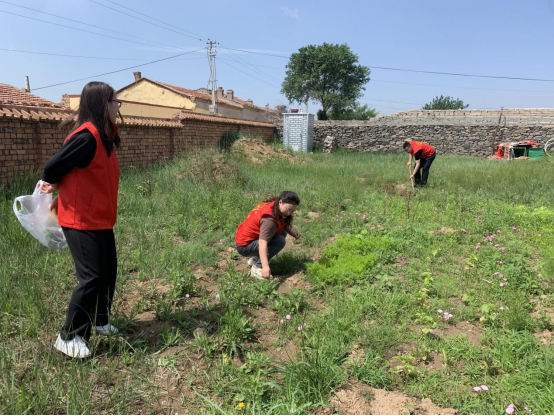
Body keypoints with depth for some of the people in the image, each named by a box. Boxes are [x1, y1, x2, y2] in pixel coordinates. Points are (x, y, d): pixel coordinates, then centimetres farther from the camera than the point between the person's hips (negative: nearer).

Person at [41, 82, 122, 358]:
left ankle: (99, 322, 32)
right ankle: (69, 337, 11)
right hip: (81, 220, -9)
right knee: (92, 278, -5)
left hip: (100, 219, 9)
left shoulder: (104, 136, 9)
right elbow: (52, 169, -17)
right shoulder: (87, 136, -21)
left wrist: (59, 193, 9)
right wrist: (56, 188, 3)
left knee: (108, 272, 15)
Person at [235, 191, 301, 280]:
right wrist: (265, 266, -48)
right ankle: (257, 268, -15)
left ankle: (255, 259, 11)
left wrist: (292, 232, -6)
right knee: (280, 241, -24)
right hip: (244, 247, -10)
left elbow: (283, 224, 14)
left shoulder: (273, 205, -2)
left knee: (282, 233, 6)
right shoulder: (269, 219, -29)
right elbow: (262, 242, -39)